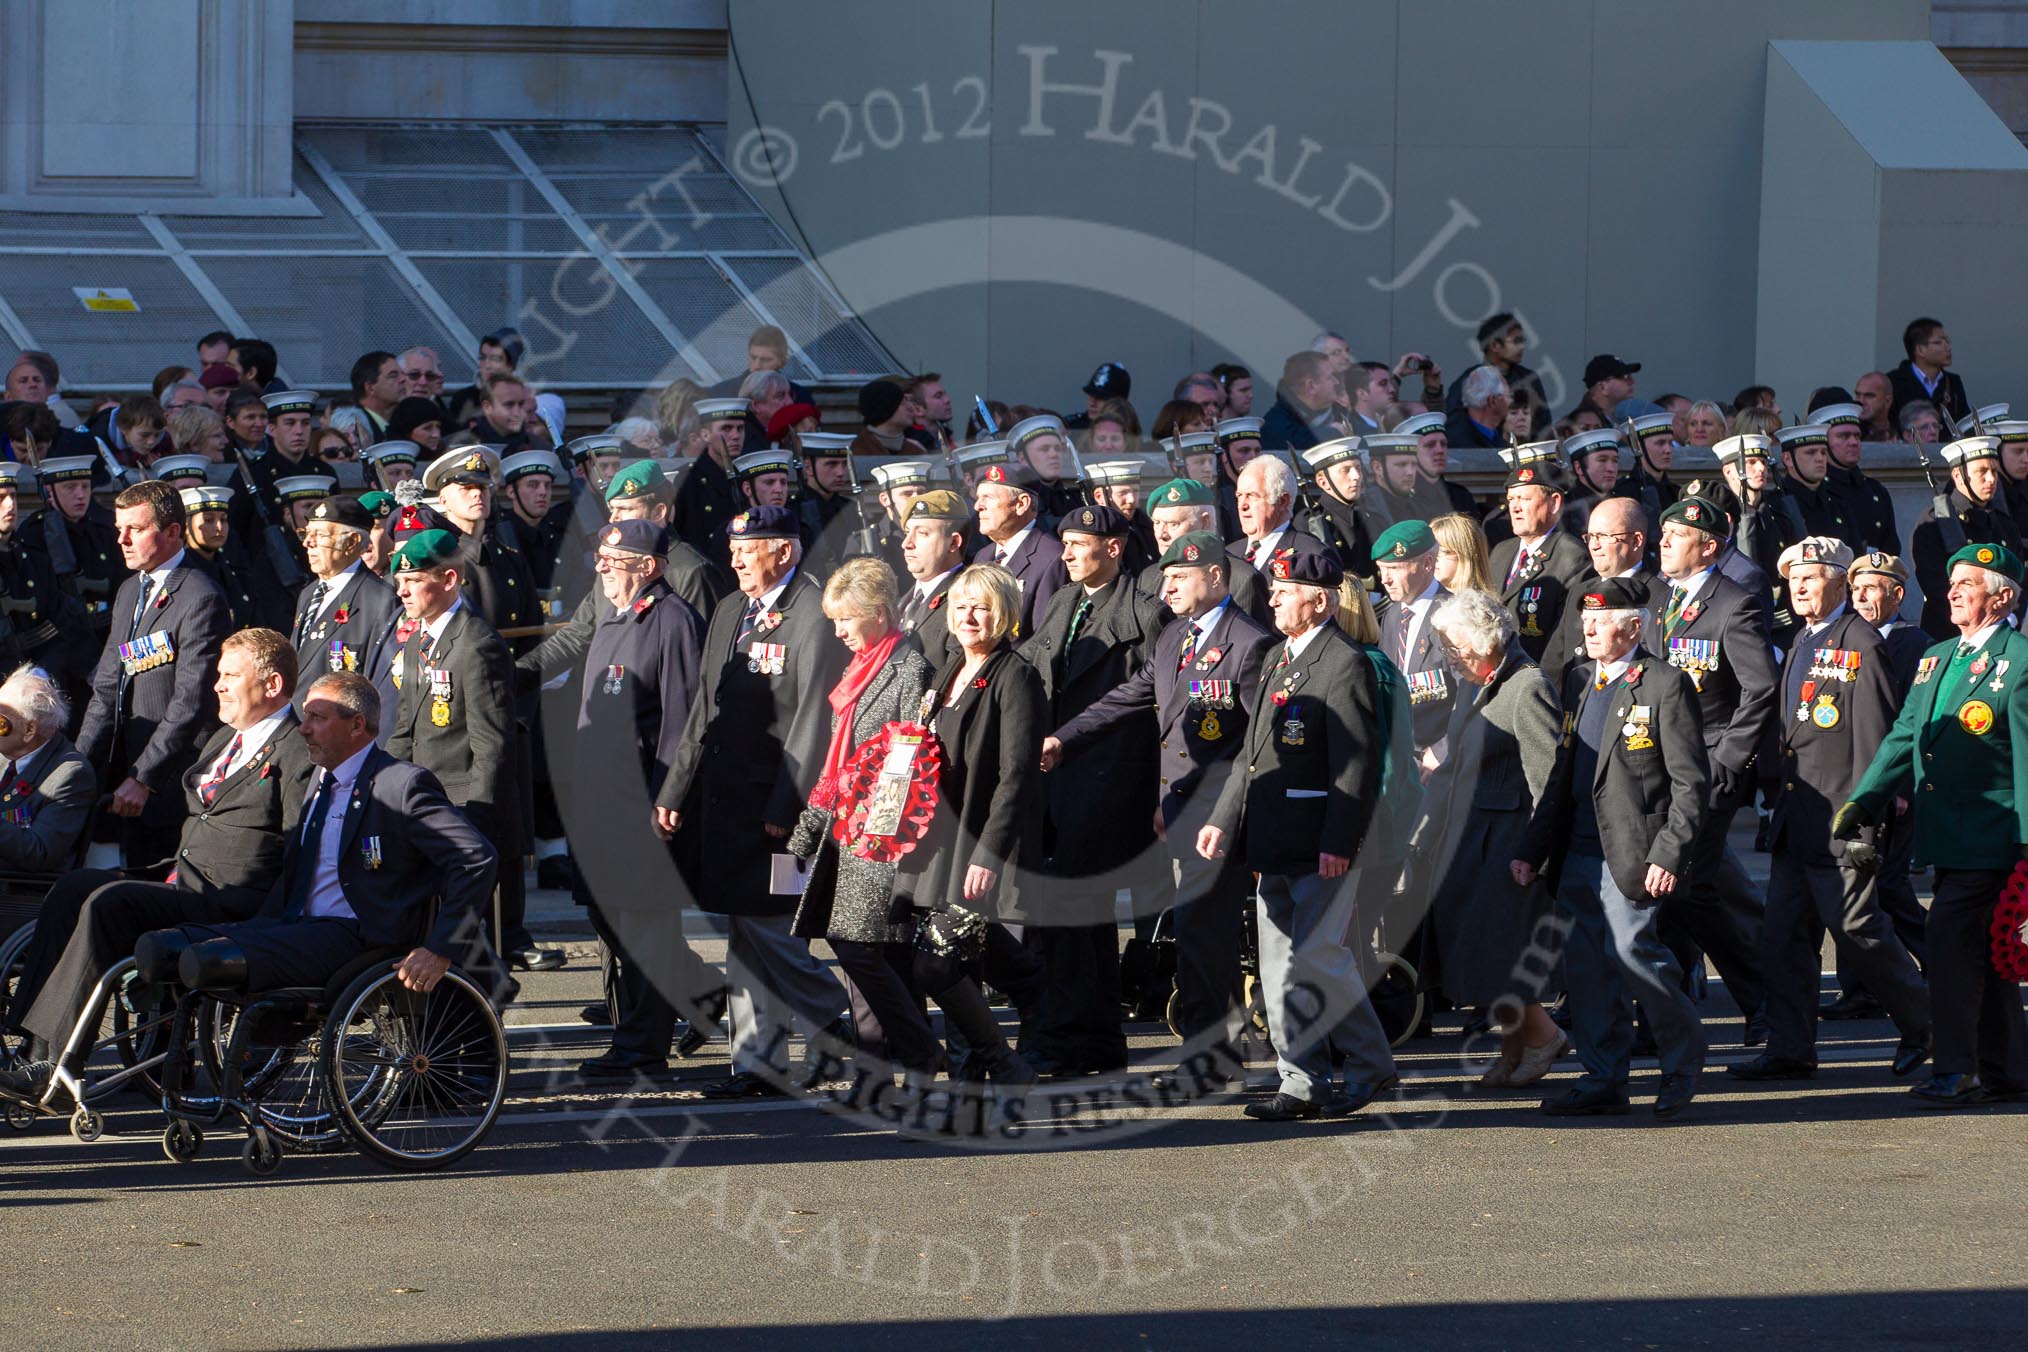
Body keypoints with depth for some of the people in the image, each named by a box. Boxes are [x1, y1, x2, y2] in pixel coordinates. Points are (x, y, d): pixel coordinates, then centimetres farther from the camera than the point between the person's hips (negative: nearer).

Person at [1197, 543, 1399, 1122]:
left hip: (1321, 844, -9)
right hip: (1275, 845, 9)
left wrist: (1339, 842, -21)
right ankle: (1303, 1085, 12)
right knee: (1281, 967, 8)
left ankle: (1370, 1067, 5)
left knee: (1318, 960, -9)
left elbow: (1357, 764, -17)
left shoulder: (1344, 665, -12)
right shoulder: (1279, 663, 17)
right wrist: (1224, 821, 12)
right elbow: (1253, 755, 21)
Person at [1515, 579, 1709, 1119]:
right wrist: (1533, 849, 16)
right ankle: (1603, 1083, 14)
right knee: (1584, 967, 5)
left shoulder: (1664, 685, -6)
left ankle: (1683, 1061, 7)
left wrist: (1669, 855, -17)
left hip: (1631, 852, -7)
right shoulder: (1579, 680, 16)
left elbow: (1690, 780, -9)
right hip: (1578, 851, 7)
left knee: (1631, 952, -14)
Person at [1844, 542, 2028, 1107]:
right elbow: (1905, 737, 17)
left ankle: (1955, 1069, -13)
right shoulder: (1936, 658, 17)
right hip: (1949, 836, 8)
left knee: (1950, 934, -16)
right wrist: (1862, 801, 5)